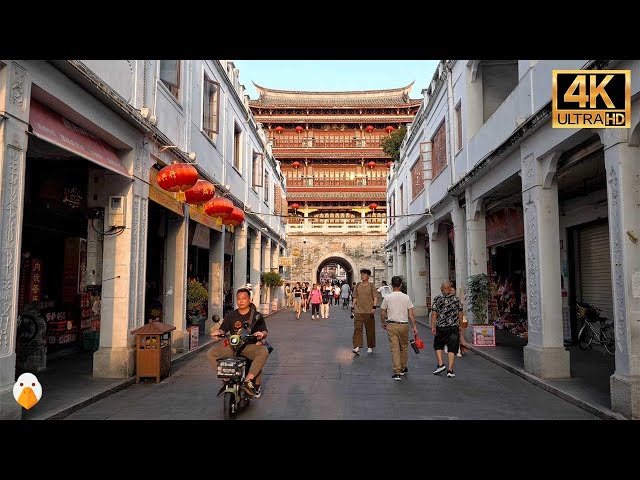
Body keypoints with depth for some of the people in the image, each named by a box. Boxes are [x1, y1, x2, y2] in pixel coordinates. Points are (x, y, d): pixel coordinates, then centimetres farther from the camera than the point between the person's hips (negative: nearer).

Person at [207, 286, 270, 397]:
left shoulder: (256, 316, 8)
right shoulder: (231, 315, 16)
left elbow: (265, 332, 3)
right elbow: (223, 329, 13)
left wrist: (261, 334, -21)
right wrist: (218, 332, -10)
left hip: (249, 345, -3)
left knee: (263, 352, -35)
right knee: (211, 354, -18)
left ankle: (248, 380, -33)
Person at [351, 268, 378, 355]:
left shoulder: (371, 285, 1)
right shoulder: (357, 286, 9)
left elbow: (375, 297, -2)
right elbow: (355, 298, 14)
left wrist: (374, 307, -13)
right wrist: (353, 307, 8)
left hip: (369, 311, -2)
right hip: (358, 311, 2)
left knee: (370, 329, 7)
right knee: (357, 328, -10)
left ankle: (370, 347, 21)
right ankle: (357, 347, -13)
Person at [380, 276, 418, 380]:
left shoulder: (387, 297, -4)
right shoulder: (406, 297, -2)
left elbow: (382, 313, 3)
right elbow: (411, 314, -4)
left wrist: (383, 323, 19)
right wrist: (415, 327, 2)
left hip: (391, 325, -1)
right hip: (404, 325, 1)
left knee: (394, 348, 0)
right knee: (404, 347, 18)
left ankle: (397, 372, -4)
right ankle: (403, 369, 30)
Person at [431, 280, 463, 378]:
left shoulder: (437, 299, -3)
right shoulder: (456, 299, 3)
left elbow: (434, 314, -6)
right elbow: (460, 313, 7)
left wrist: (433, 327, -2)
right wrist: (460, 325, 18)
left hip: (441, 327, -1)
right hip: (454, 327, 1)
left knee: (438, 345, 19)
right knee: (452, 348, 4)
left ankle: (440, 364, 8)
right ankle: (450, 370, 2)